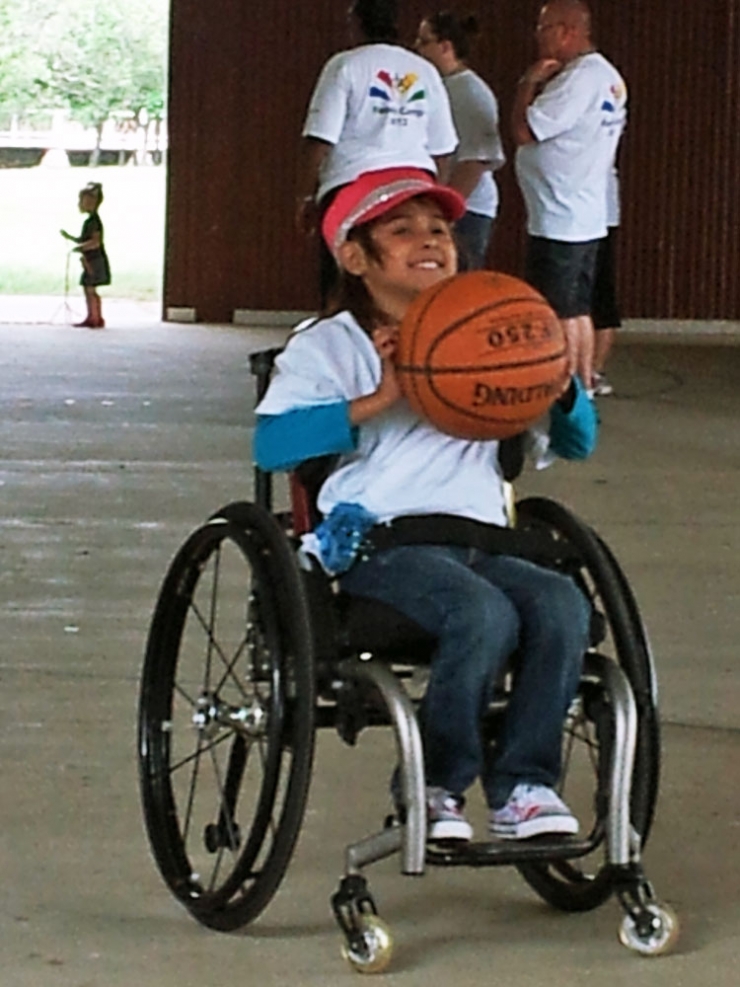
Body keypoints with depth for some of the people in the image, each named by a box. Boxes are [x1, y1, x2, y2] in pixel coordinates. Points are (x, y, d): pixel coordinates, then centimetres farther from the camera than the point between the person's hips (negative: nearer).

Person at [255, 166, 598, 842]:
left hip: (482, 544, 5)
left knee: (562, 605, -26)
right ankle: (438, 783, -12)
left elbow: (578, 442, 23)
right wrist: (379, 400, -14)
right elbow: (271, 444, -7)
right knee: (484, 615, -32)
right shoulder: (328, 347, 10)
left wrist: (560, 386, 1)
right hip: (380, 545, -4)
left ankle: (524, 784, -17)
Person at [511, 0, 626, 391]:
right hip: (586, 216, 10)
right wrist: (539, 85, 5)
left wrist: (528, 85, -7)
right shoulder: (607, 77, 15)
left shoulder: (579, 78, -18)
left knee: (559, 315, -6)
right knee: (577, 311, 14)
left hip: (558, 221, -10)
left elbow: (524, 131, -20)